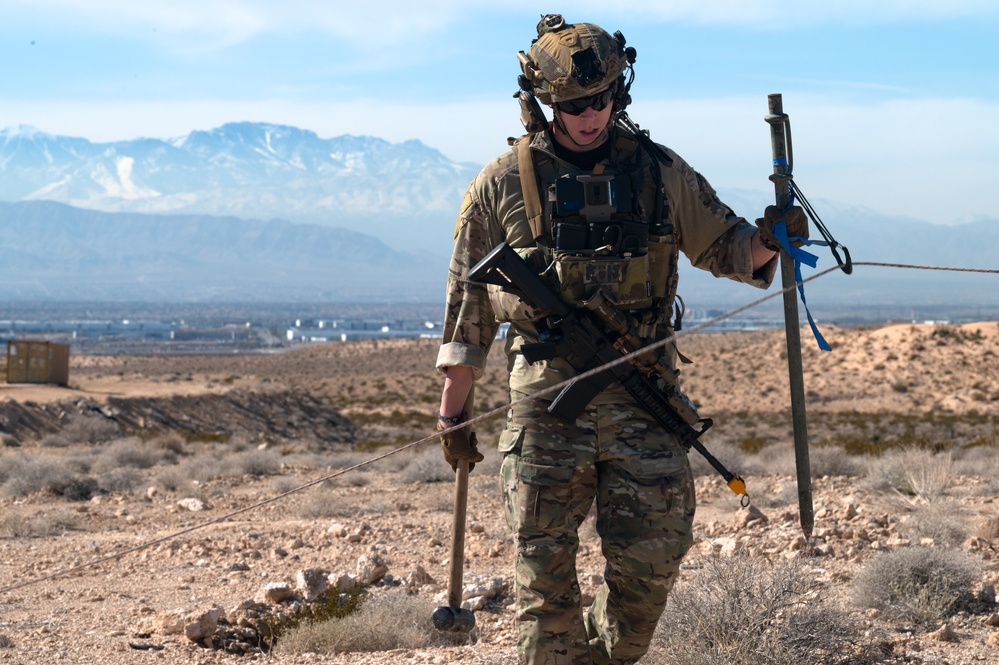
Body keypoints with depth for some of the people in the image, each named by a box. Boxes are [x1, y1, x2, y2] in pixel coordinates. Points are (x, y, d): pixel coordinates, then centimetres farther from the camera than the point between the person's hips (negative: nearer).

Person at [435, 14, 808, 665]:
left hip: (643, 393, 1)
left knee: (654, 553, 0)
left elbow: (723, 244, 15)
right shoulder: (504, 184, 3)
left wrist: (765, 241, -9)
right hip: (548, 396, -1)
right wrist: (455, 411, 7)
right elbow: (469, 302, 7)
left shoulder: (659, 171, 7)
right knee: (546, 566, 0)